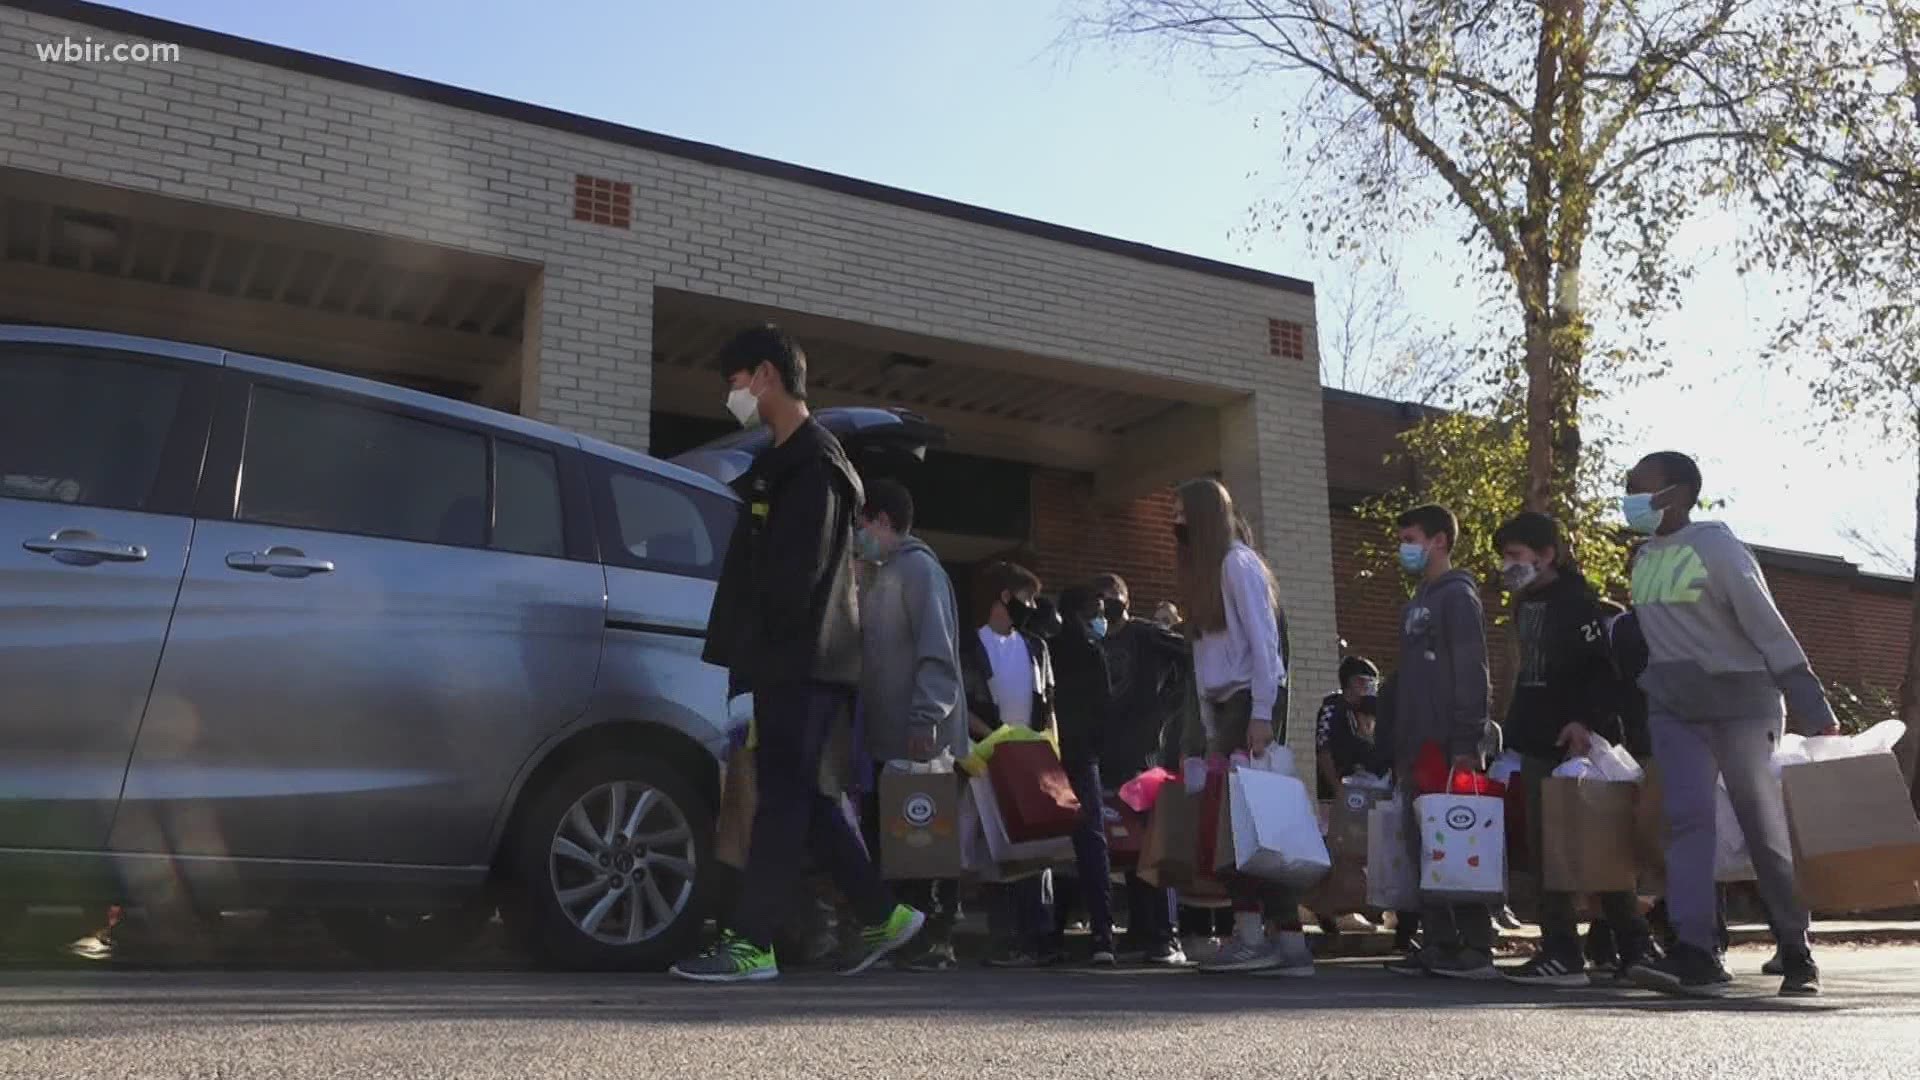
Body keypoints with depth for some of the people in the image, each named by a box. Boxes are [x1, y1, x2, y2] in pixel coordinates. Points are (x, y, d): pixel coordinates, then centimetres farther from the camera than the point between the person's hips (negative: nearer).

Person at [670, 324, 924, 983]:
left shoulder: (812, 461, -9)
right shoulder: (787, 461, 23)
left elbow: (795, 573, -18)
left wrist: (758, 648, -15)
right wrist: (749, 652, 15)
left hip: (800, 662, -10)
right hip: (794, 662, 10)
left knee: (783, 798, -9)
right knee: (803, 798, 10)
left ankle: (751, 944, -7)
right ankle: (882, 916, 15)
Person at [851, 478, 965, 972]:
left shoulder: (918, 566, -4)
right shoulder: (879, 576, 24)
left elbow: (937, 651, -15)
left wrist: (926, 718, -24)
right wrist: (864, 725, 16)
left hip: (920, 743, -9)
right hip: (886, 738, 9)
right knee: (887, 838, 7)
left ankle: (936, 939, -2)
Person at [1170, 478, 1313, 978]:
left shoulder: (1237, 562, -4)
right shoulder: (1202, 571, 21)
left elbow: (1263, 640, -11)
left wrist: (1261, 713, -18)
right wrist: (1209, 729, 12)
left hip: (1250, 701, -8)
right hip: (1222, 707, 8)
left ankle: (1252, 936, -14)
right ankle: (1288, 941, 0)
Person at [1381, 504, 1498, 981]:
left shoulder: (1457, 597, -5)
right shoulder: (1417, 605, 21)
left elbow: (1471, 673, -13)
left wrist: (1467, 745, -19)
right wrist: (1398, 751, 19)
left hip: (1450, 749, -9)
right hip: (1418, 750, 9)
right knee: (1424, 848, 7)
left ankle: (1476, 948, -3)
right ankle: (1439, 945, 12)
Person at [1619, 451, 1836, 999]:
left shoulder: (1716, 548, -13)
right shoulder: (1644, 559, 8)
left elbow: (1770, 628, -14)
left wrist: (1815, 712, -17)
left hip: (1740, 701, -5)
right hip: (1674, 707, 6)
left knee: (1766, 828, 3)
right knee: (1685, 819, -9)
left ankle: (1797, 954, 18)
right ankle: (1695, 955, -15)